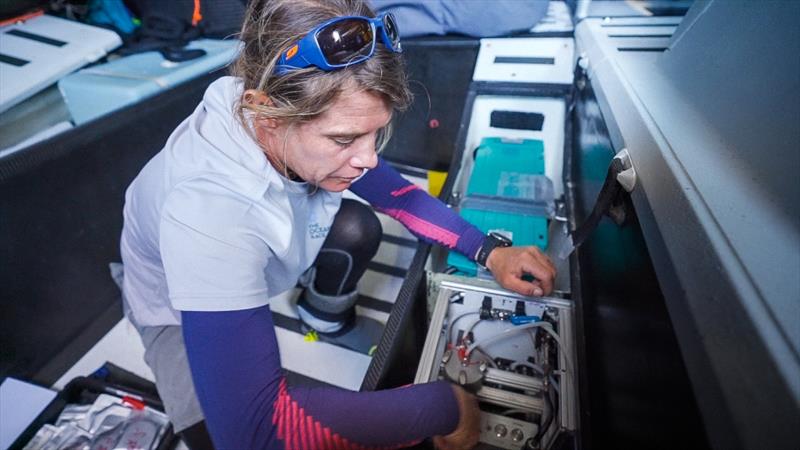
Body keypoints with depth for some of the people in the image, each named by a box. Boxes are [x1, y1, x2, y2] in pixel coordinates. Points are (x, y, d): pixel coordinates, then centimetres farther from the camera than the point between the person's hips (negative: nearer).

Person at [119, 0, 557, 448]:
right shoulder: (206, 209, -44)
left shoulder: (301, 129, -26)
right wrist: (443, 406, -38)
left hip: (258, 268, 5)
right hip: (182, 311, -4)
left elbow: (397, 192, -12)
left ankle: (325, 316, 8)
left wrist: (490, 252, -21)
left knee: (356, 227, -21)